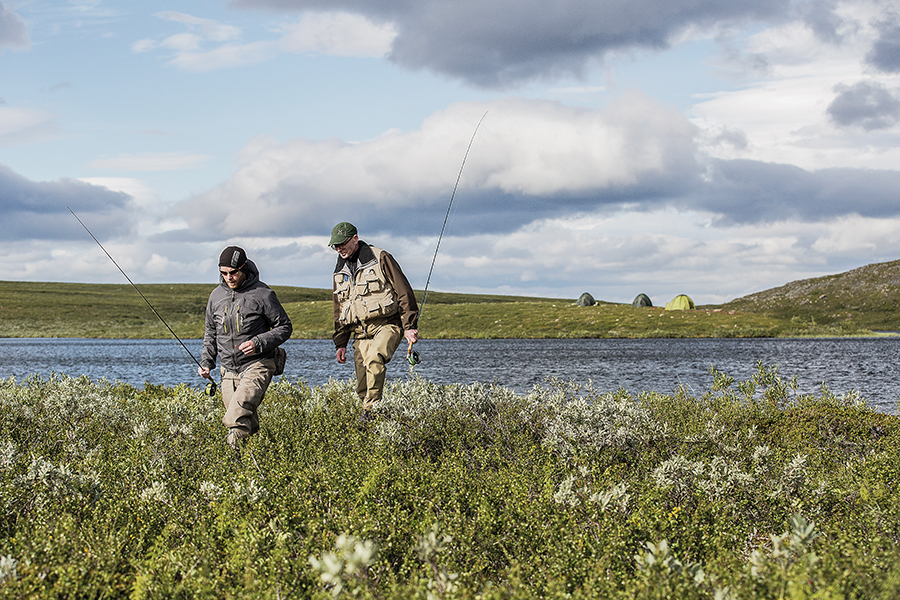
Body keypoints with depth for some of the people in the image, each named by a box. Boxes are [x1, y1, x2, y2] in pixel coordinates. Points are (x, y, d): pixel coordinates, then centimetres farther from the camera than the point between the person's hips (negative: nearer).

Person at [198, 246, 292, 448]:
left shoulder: (262, 294, -6)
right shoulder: (216, 295, 10)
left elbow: (284, 327, -1)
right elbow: (211, 332, 22)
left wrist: (258, 343, -16)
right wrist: (206, 361, 9)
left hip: (257, 365, -5)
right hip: (229, 370, 6)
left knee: (240, 410, -28)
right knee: (249, 423, 4)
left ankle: (234, 444, -38)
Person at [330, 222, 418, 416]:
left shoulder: (380, 258, -2)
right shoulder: (340, 272, 17)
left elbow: (404, 292, -4)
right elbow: (339, 310, 24)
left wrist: (410, 326, -9)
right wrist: (340, 343, 17)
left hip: (387, 325, -6)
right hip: (361, 333, 6)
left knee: (374, 358, -34)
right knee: (362, 388, -3)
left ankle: (370, 411, -32)